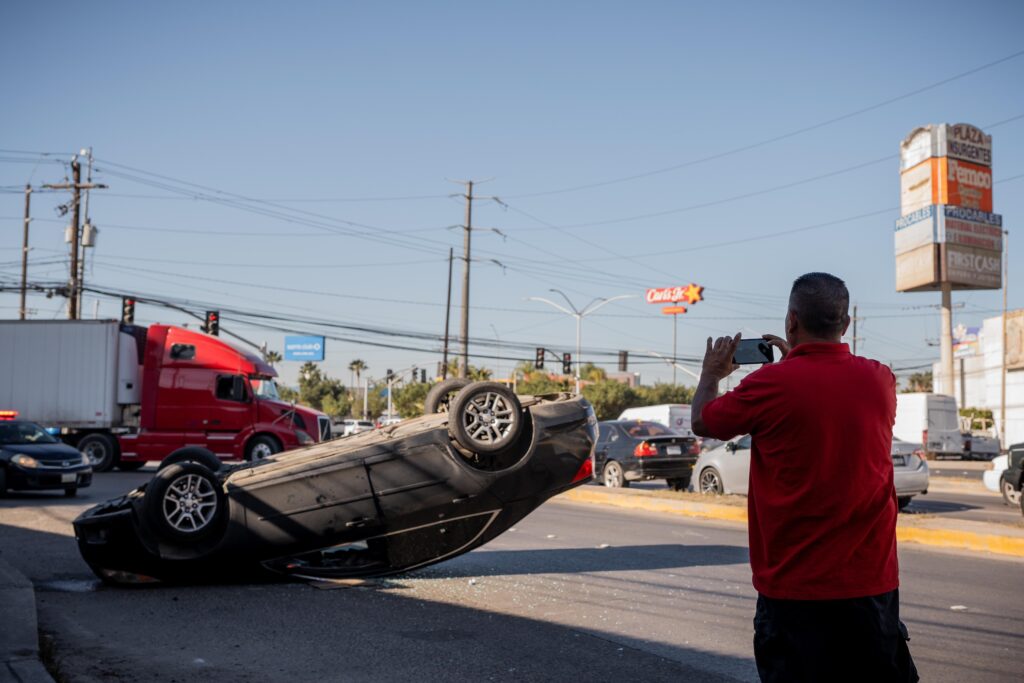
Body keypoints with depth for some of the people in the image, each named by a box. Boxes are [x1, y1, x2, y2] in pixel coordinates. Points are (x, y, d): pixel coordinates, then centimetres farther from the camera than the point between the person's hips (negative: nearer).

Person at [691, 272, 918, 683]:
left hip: (794, 587, -3)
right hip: (872, 583, 4)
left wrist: (712, 374, 22)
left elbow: (702, 422, 4)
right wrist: (796, 361, 29)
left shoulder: (769, 384, -14)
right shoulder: (880, 380, -2)